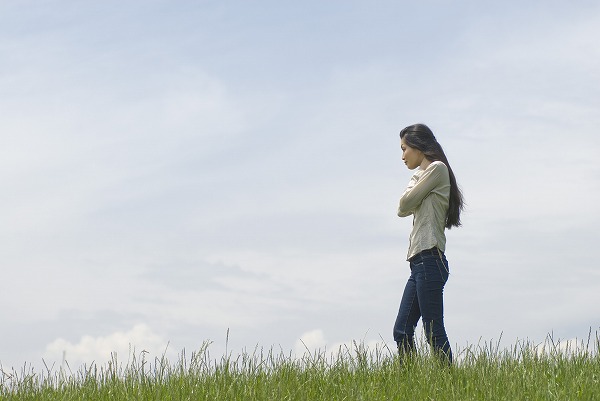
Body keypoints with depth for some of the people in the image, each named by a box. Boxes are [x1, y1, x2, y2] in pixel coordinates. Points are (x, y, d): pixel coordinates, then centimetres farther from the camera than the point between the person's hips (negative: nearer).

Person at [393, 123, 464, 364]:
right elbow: (403, 210, 19)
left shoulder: (437, 168, -3)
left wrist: (414, 180, 10)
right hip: (420, 263, 10)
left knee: (434, 333, -12)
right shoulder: (423, 177, 25)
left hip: (429, 260, -10)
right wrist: (416, 180, 12)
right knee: (402, 331, 4)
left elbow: (405, 204, -6)